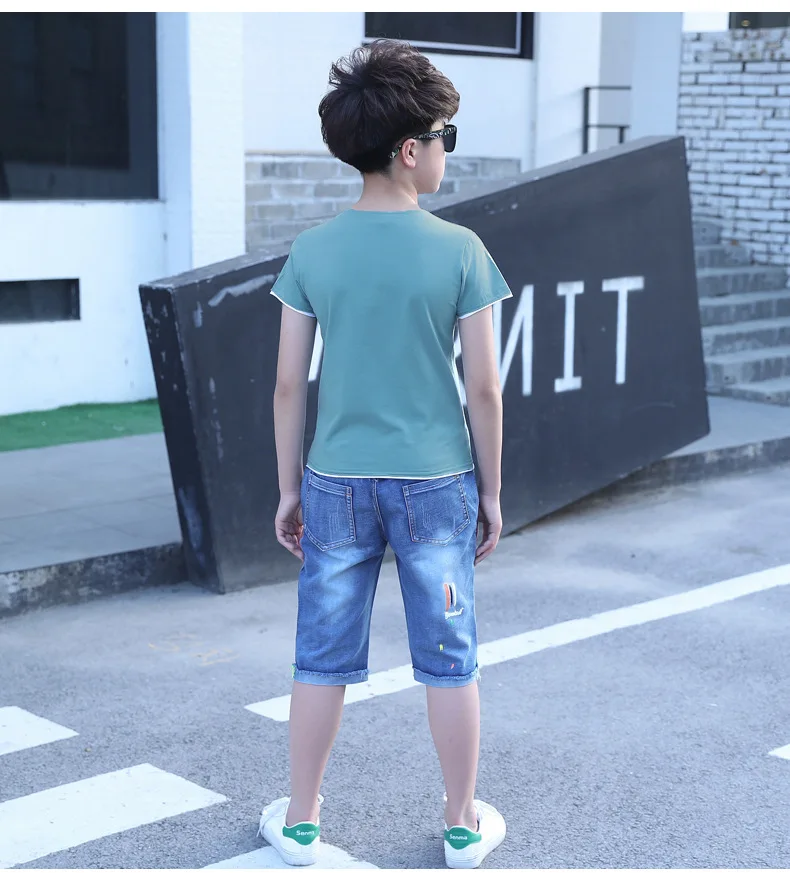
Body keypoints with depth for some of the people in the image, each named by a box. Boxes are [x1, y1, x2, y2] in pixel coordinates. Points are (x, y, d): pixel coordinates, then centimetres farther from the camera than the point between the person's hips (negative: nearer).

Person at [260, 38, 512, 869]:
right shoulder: (460, 251, -9)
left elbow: (289, 383, -2)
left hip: (337, 483, 2)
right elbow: (484, 387, -7)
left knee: (322, 658, 12)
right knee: (448, 660, 11)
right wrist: (491, 490, 4)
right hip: (435, 485, -1)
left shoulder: (312, 251, -4)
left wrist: (289, 488, 8)